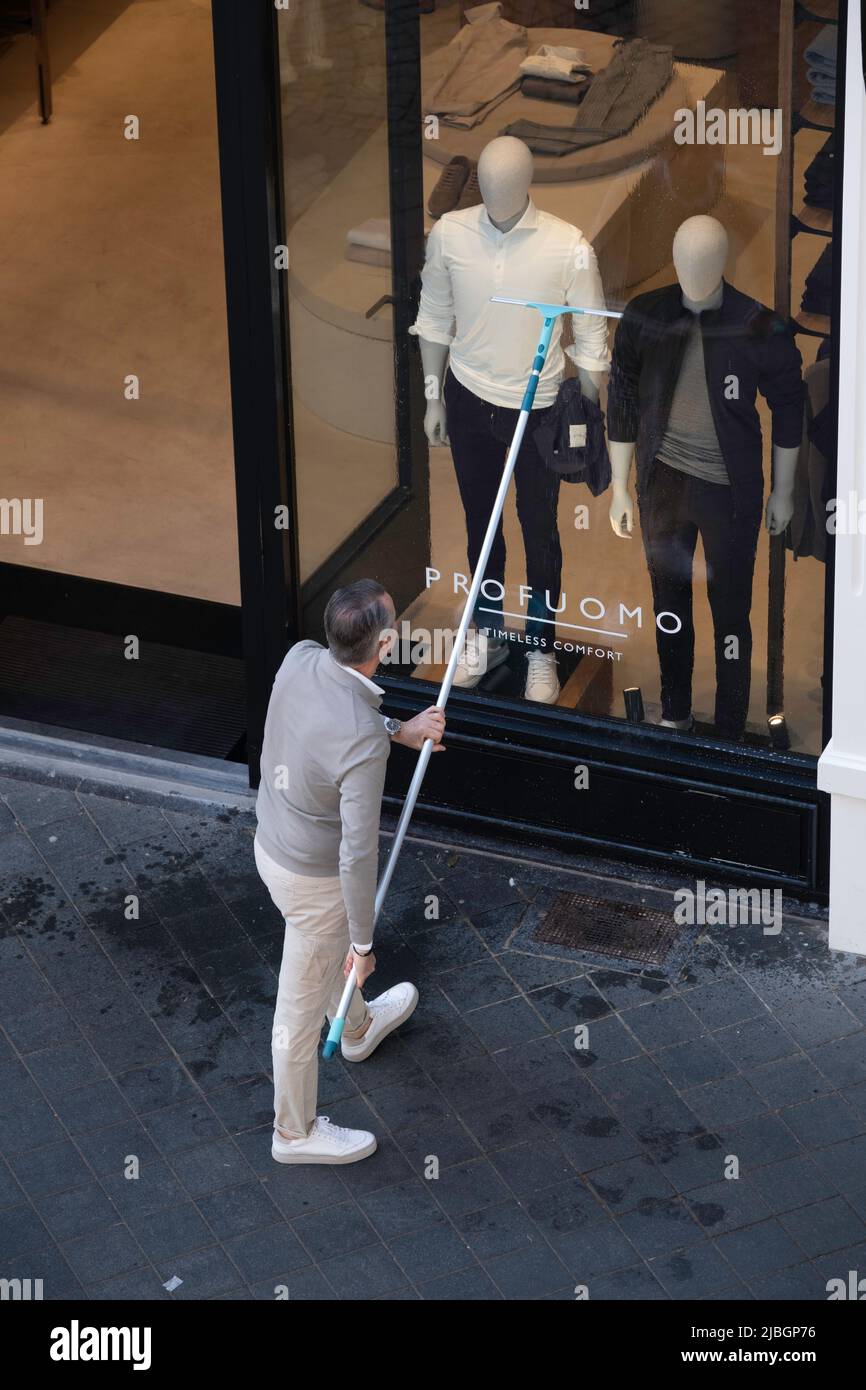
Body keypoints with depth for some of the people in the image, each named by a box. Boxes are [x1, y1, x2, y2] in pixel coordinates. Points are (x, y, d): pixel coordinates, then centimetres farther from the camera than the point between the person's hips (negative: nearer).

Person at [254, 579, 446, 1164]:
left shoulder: (300, 660, -17)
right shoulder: (363, 743, -39)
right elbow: (358, 853, -32)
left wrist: (399, 731, 3)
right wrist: (364, 942, -20)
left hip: (271, 842, 8)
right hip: (315, 878, -8)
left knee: (332, 950, 37)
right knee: (303, 1006, 16)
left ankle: (358, 1028, 66)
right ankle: (296, 1132, 38)